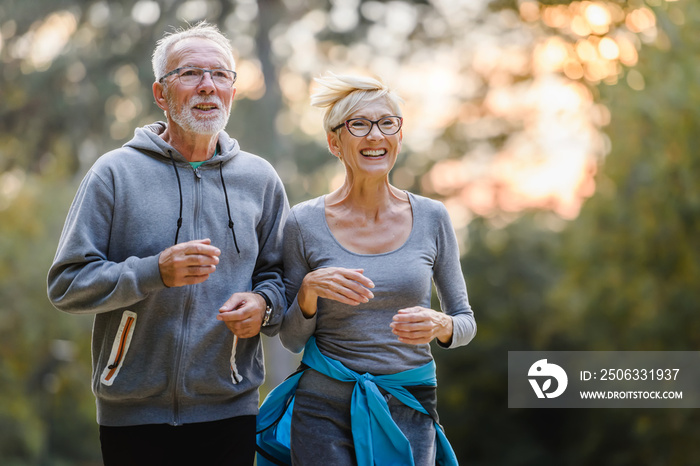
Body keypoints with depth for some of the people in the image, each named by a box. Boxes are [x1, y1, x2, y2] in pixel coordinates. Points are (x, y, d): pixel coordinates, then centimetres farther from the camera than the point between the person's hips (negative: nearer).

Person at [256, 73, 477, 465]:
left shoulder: (431, 217, 0)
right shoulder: (305, 223, -4)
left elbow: (466, 321, 7)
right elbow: (292, 338, 2)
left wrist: (439, 326, -15)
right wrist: (309, 290, -17)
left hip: (409, 413, 1)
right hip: (324, 409, -1)